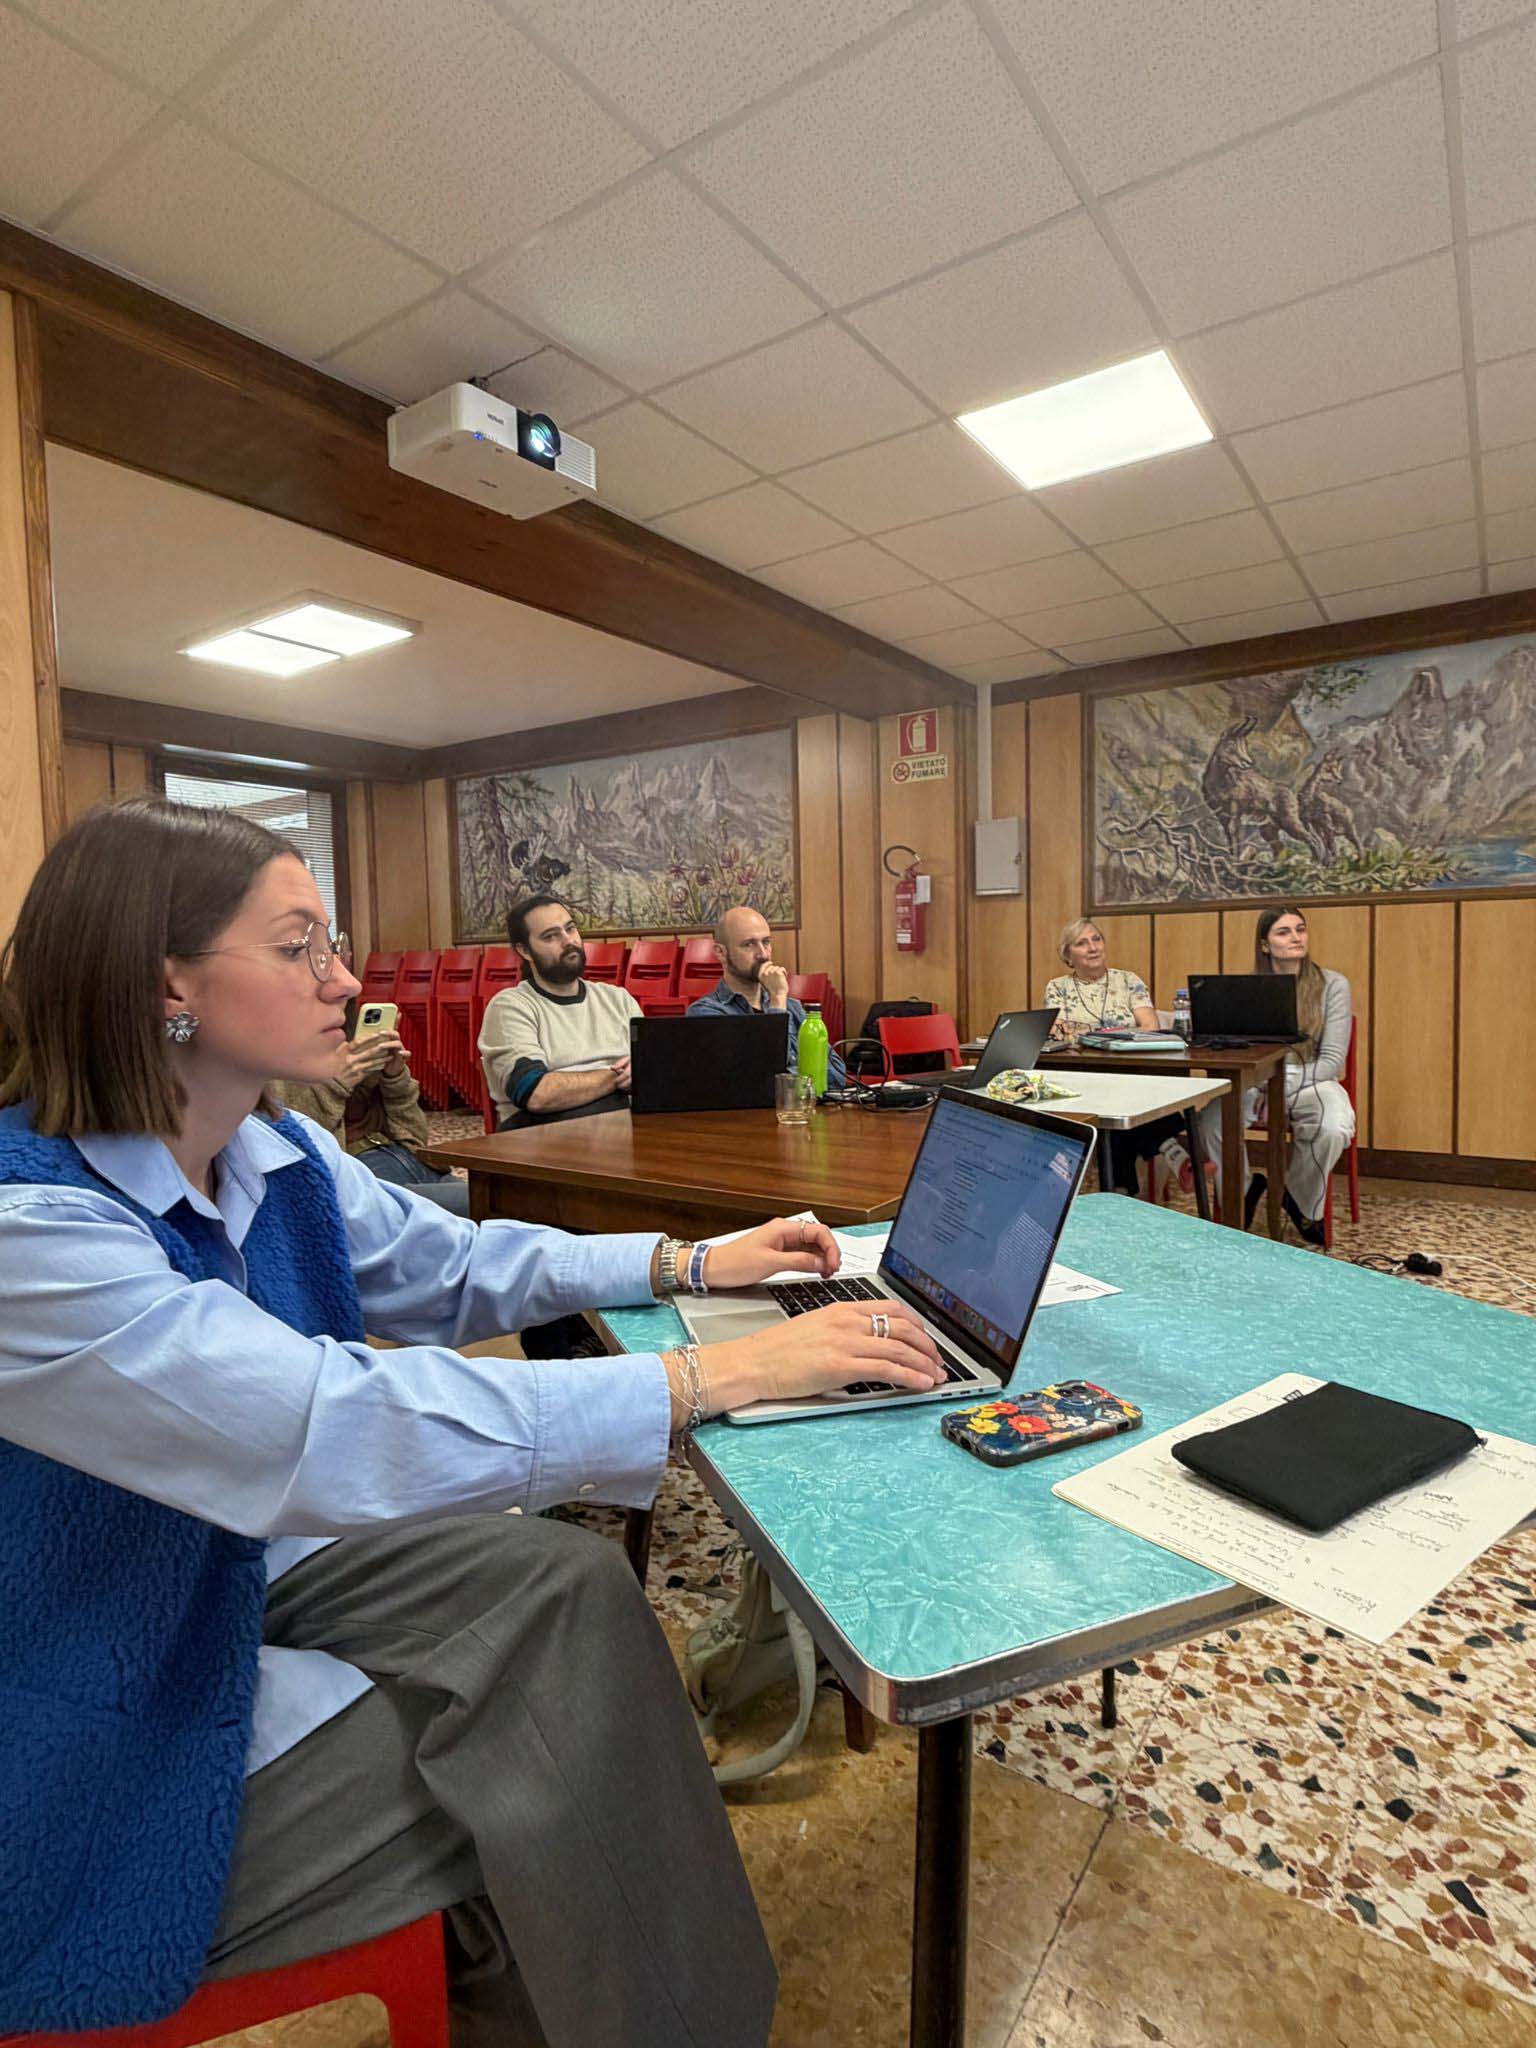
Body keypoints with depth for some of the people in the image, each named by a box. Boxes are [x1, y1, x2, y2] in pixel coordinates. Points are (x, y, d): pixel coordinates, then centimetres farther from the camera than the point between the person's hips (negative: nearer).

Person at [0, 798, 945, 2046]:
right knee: (526, 1778, -7)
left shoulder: (276, 1154, -6)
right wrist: (716, 1376, -39)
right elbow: (338, 1430, -41)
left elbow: (452, 1264, 5)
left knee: (569, 1586, -4)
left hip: (245, 1563, 7)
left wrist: (688, 1261, -3)